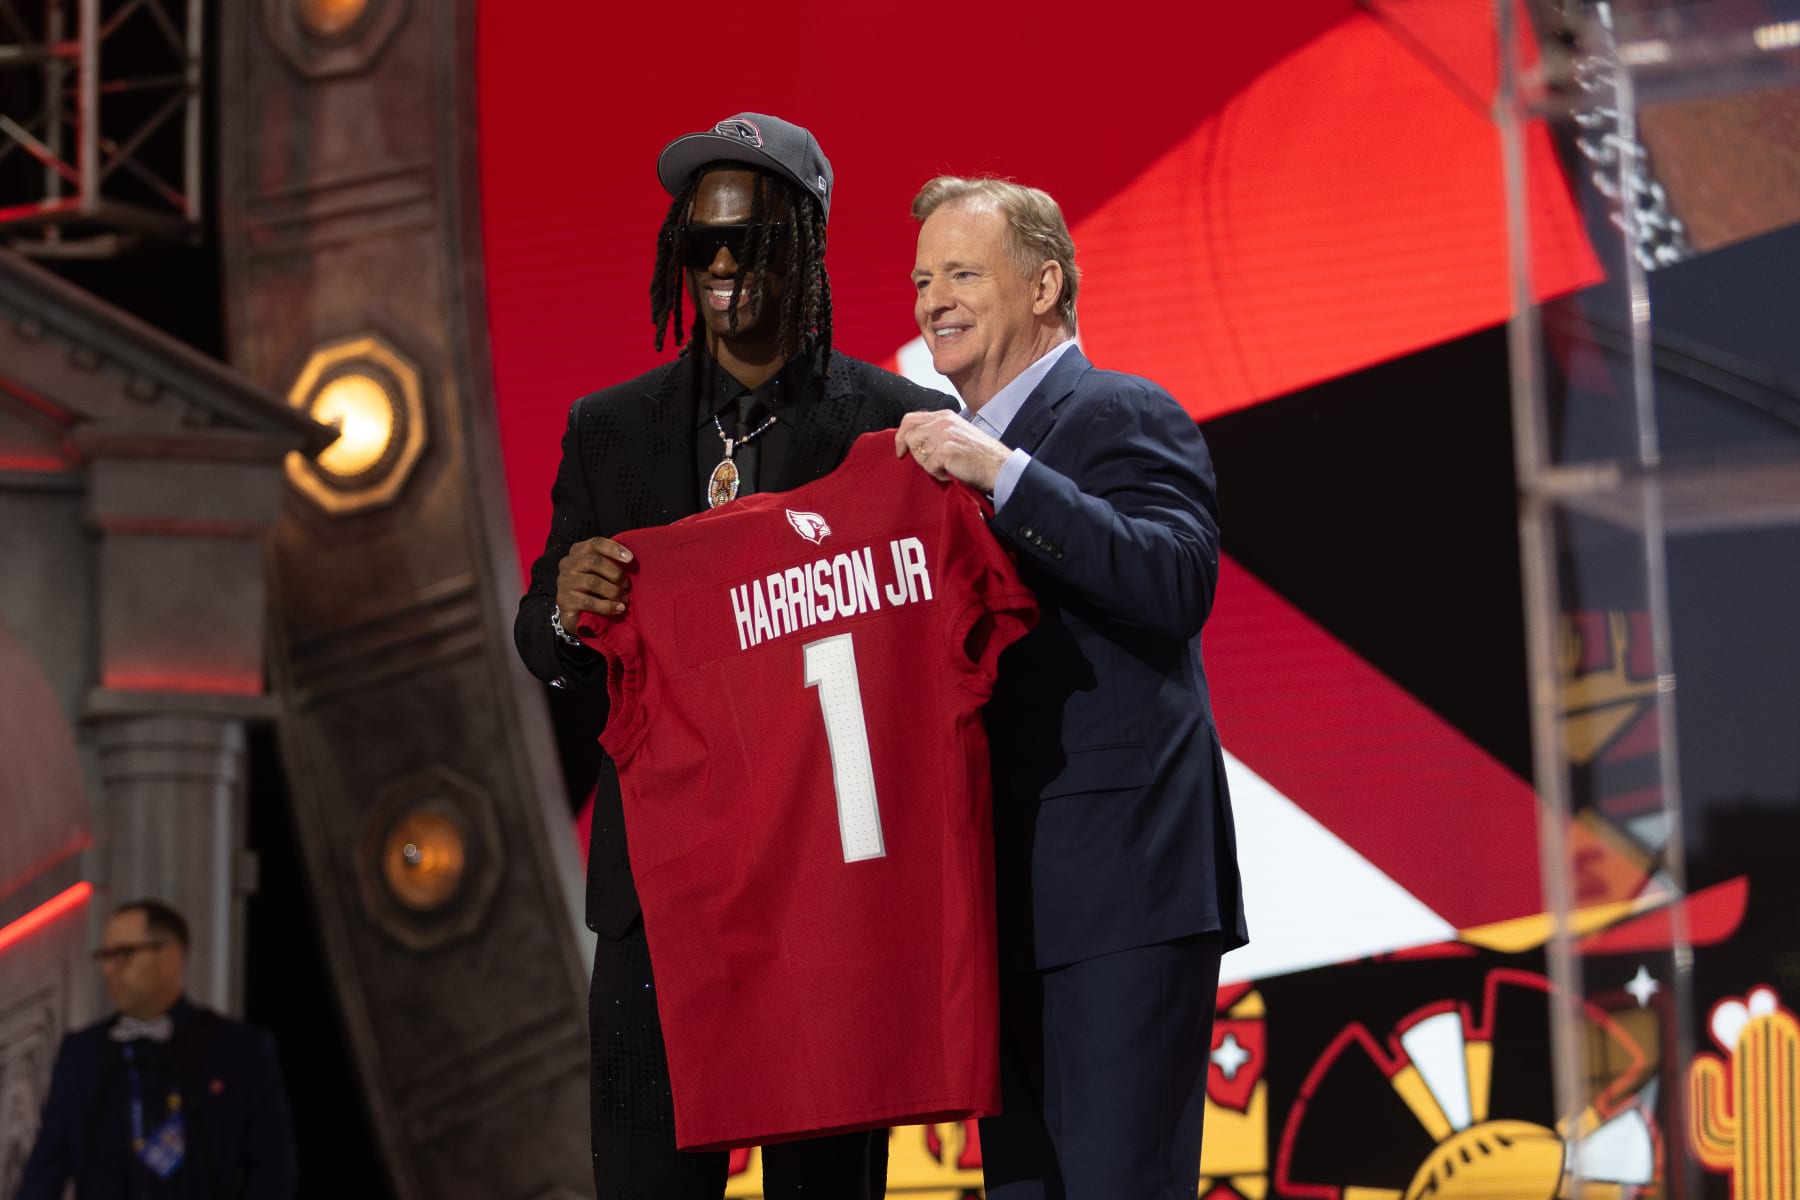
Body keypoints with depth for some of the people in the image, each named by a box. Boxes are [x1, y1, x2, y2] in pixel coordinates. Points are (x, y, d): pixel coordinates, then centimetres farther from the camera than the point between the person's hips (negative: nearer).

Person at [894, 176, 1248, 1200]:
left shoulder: (1124, 416, -4)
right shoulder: (961, 447, 20)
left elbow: (1180, 581, -21)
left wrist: (1001, 473, -23)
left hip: (1120, 889, -8)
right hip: (1014, 905, 8)